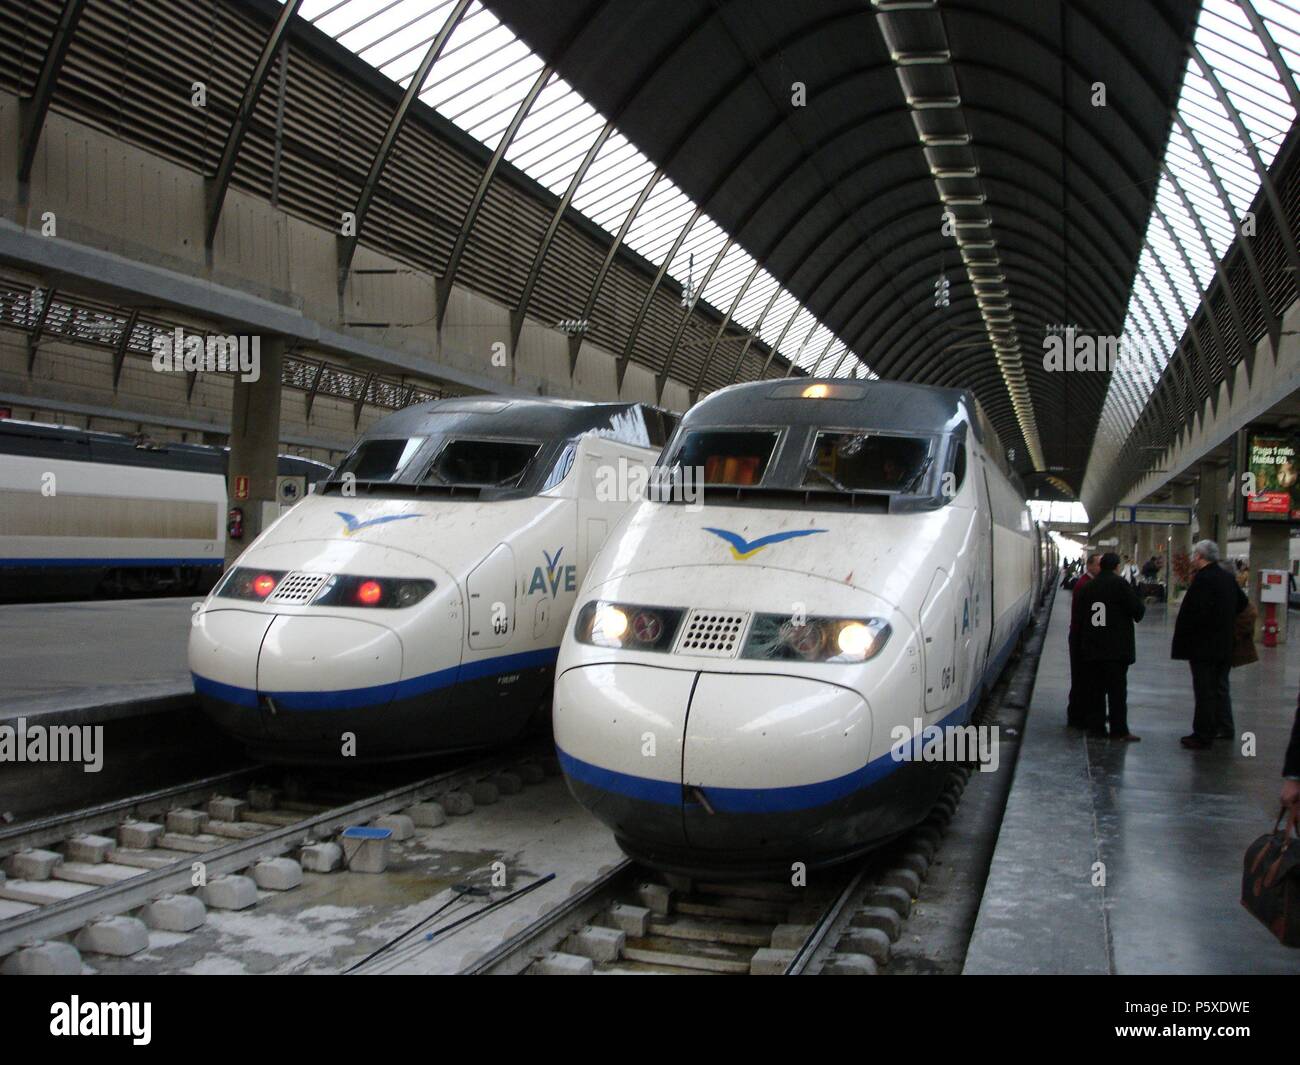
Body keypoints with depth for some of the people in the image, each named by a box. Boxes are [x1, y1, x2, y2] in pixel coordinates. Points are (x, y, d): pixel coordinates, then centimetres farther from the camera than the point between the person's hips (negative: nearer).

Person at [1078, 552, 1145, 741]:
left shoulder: (1088, 586, 7)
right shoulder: (1120, 584, -11)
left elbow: (1080, 616, 8)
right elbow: (1138, 609, -12)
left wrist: (1083, 644, 13)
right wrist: (1137, 613, 11)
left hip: (1093, 647, 5)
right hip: (1117, 647, -5)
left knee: (1097, 687, 12)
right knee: (1117, 688, -2)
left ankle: (1095, 726, 14)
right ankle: (1119, 730, -2)